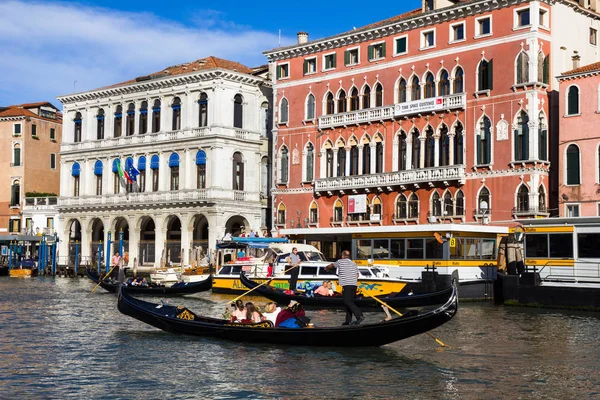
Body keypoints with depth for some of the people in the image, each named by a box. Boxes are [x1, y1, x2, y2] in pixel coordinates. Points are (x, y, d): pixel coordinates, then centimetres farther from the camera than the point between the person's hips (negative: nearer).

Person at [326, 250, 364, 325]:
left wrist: (327, 267, 43)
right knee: (349, 302, 11)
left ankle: (360, 316, -23)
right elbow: (357, 275, 14)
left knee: (348, 302, -10)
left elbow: (332, 265, 22)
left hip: (346, 285, -7)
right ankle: (348, 320, 9)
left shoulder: (340, 261, 4)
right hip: (354, 285, 7)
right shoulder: (353, 263, 19)